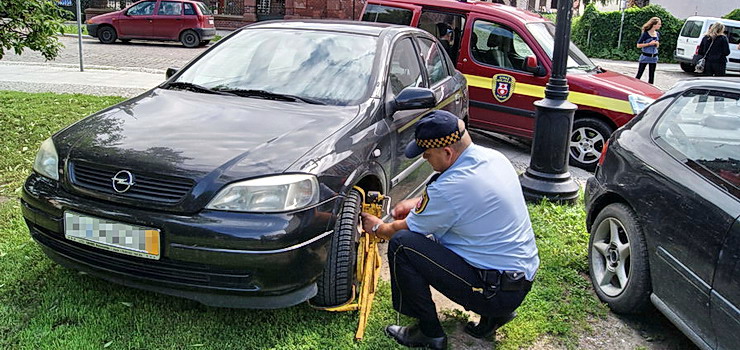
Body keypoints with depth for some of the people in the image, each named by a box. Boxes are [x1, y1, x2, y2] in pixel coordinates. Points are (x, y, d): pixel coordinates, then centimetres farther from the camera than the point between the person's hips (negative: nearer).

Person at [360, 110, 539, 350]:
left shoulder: (449, 188, -24)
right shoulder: (493, 157, 1)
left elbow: (403, 230, -6)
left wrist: (377, 228, 15)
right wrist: (419, 202, 20)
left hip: (497, 291, -9)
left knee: (401, 244, -14)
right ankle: (493, 315, 19)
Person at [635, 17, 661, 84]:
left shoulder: (657, 34, 7)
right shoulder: (646, 34, -11)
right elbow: (638, 45, -12)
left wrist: (657, 44, -4)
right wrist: (649, 44, -18)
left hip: (653, 58, 6)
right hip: (645, 57, -6)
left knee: (651, 76, 8)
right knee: (639, 74, -2)